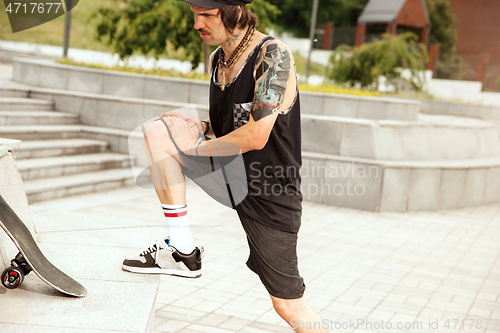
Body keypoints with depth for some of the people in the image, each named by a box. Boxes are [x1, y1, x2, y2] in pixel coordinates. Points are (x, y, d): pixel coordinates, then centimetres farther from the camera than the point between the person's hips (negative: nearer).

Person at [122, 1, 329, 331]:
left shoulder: (274, 56, -19)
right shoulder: (218, 59, 6)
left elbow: (255, 136, -27)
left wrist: (197, 147, -15)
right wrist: (199, 126, 0)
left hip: (270, 194, -7)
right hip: (231, 174, 7)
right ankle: (184, 253, -5)